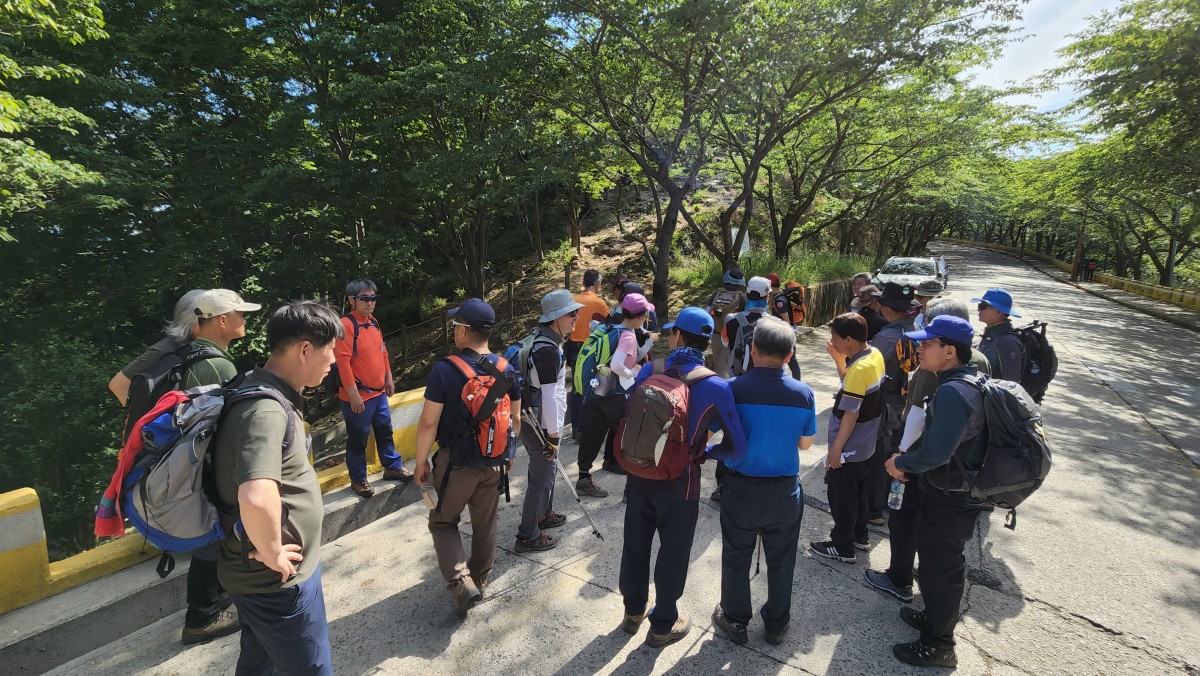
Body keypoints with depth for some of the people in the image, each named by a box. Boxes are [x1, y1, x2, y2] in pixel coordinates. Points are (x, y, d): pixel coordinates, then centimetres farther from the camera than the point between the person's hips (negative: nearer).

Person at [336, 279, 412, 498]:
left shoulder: (373, 322, 8)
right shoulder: (346, 324, -18)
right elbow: (343, 360, -21)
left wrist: (388, 378, 16)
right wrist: (353, 394, -21)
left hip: (379, 392, 8)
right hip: (358, 396, -8)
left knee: (385, 432, 20)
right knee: (358, 439, 7)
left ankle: (393, 467, 36)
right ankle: (358, 479, 23)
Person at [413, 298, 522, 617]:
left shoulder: (444, 370, -20)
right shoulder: (506, 369, -6)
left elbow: (428, 422, -17)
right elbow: (515, 418, 4)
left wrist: (421, 461, -3)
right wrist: (508, 451, 19)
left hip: (456, 462, -4)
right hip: (494, 462, 4)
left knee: (443, 522, 18)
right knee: (485, 524, 20)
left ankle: (461, 583, 5)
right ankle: (480, 580, 39)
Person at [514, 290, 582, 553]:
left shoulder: (542, 341, 7)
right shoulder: (548, 349, -25)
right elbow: (550, 397, -25)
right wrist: (553, 435, -19)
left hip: (534, 420, 10)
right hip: (540, 426, -10)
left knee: (545, 470, 24)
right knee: (541, 478, 2)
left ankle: (544, 515, 43)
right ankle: (528, 536, 15)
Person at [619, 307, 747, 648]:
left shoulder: (648, 371, -8)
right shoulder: (715, 386, -16)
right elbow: (736, 442, -11)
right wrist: (704, 451, 6)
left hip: (640, 473, 3)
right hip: (679, 482, -3)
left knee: (636, 544, 22)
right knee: (673, 554, 16)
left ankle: (634, 610, 43)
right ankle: (663, 625, 35)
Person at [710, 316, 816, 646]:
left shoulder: (733, 389, -19)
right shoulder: (804, 393, -11)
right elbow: (805, 444, 1)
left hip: (741, 489, -2)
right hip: (785, 491, 2)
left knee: (736, 559, 18)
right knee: (780, 561, 22)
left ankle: (735, 620, 37)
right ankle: (776, 624, 40)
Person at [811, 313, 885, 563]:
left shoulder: (858, 368, -28)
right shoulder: (875, 356, 0)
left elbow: (850, 414, -24)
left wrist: (836, 448, -16)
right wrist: (839, 359, 2)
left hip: (848, 448, -9)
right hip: (864, 445, 9)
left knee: (841, 497, 7)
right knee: (857, 493, 24)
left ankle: (843, 547, 22)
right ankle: (859, 535, 40)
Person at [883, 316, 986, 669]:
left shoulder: (953, 391, -29)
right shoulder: (968, 380, 4)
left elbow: (936, 452, -35)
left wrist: (901, 462, -16)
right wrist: (910, 465, 5)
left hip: (948, 500, -9)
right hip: (955, 493, 9)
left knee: (940, 570, 8)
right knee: (938, 563, 26)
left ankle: (937, 645, 27)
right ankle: (934, 617, 46)